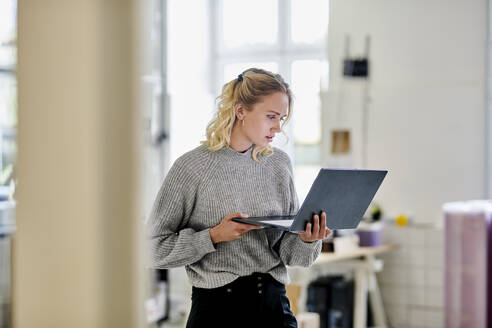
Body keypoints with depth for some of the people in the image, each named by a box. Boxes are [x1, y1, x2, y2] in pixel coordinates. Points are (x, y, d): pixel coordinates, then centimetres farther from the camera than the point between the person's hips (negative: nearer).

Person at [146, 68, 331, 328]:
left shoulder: (279, 164, 6)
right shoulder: (192, 167, -9)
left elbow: (288, 253, 6)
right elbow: (159, 250, -9)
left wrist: (308, 240, -15)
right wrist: (215, 236, -19)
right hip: (218, 307, -4)